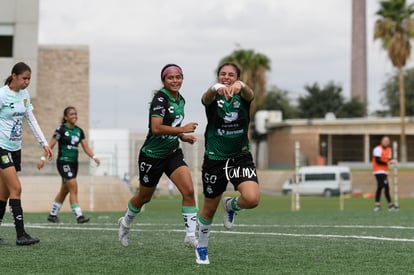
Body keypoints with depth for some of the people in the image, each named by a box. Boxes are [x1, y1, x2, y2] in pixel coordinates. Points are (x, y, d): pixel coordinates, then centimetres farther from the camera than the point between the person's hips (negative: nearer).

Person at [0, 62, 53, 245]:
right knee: (16, 189, -13)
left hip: (15, 148, 7)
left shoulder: (24, 94, 9)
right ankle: (21, 235, -13)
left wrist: (44, 144, 12)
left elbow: (31, 120, 16)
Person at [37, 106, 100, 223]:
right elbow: (51, 145, -8)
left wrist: (94, 157, -8)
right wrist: (43, 158, -14)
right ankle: (79, 216, -18)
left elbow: (86, 147, 7)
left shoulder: (79, 131, 9)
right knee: (73, 188, -16)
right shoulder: (61, 129, -8)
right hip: (63, 162, -7)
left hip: (74, 163, 7)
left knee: (64, 191, 13)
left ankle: (52, 214, 25)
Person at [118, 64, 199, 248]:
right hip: (152, 155, -6)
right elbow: (156, 128, -31)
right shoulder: (160, 98, -19)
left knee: (188, 191, -14)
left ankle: (190, 237, -10)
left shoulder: (181, 100, 5)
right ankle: (126, 223, 42)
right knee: (145, 197, 13)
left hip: (173, 153, 6)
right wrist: (183, 129, -28)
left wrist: (183, 137, 6)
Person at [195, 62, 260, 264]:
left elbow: (250, 94, -28)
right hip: (215, 159, -1)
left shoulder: (243, 97, -3)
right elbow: (207, 97, -31)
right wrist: (217, 88, -56)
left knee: (252, 199, -23)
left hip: (241, 156, 1)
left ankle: (231, 205, 13)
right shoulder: (213, 98, -5)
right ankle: (201, 248, 35)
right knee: (209, 209, 10)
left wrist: (241, 86, -53)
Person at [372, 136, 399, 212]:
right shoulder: (378, 149, -11)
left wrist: (392, 161, -9)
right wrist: (387, 163, -23)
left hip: (384, 171, 9)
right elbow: (377, 161, -18)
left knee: (380, 187, 10)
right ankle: (390, 205, -16)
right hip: (378, 170, -9)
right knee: (386, 187, -15)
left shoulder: (389, 150, 15)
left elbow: (389, 160, 13)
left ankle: (377, 205, 14)